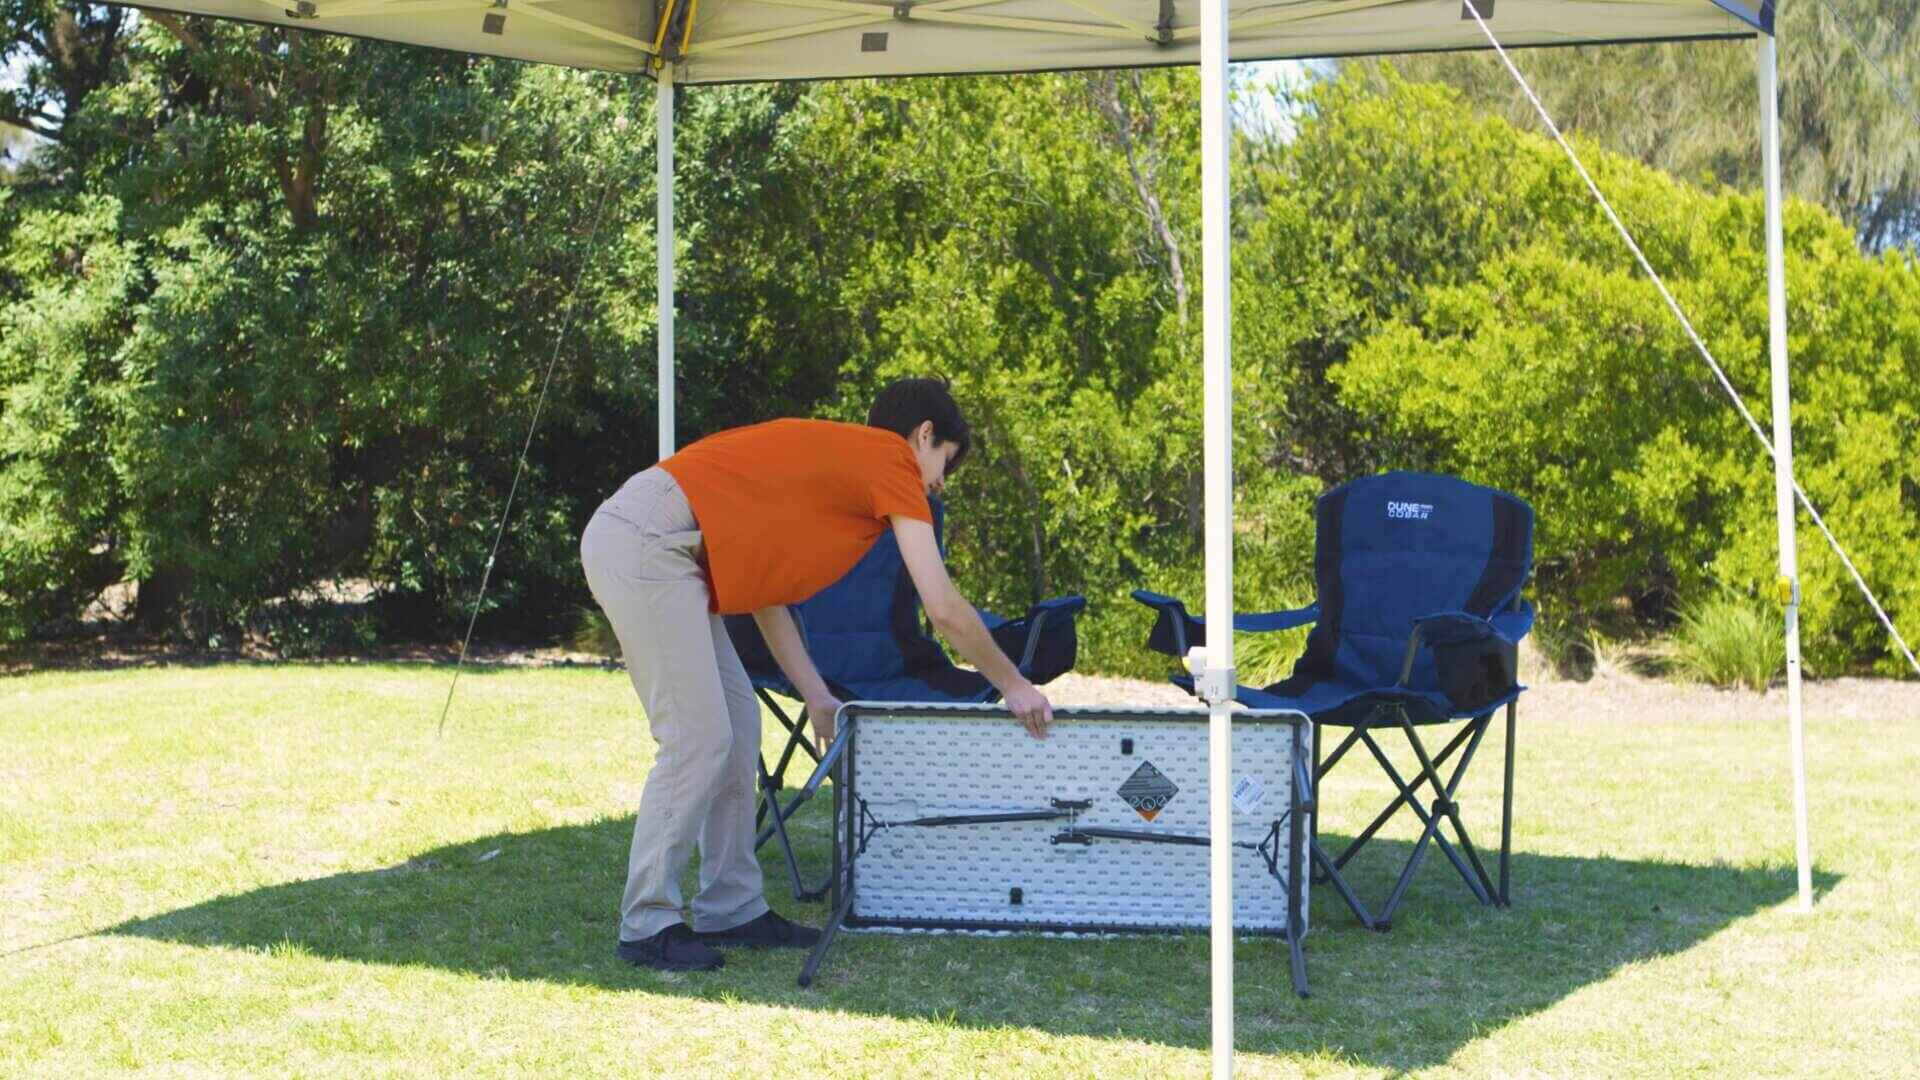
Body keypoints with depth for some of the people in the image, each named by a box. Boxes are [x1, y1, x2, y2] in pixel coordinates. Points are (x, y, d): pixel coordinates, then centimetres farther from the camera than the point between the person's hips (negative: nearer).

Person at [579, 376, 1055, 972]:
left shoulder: (837, 454, 24)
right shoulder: (892, 460, -2)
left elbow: (762, 582, 24)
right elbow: (944, 609, -6)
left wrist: (816, 695, 21)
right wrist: (1014, 686, 6)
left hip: (636, 541, 10)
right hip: (645, 543, -10)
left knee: (737, 725, 12)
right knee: (698, 738, -9)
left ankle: (731, 909, 18)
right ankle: (647, 925, -1)